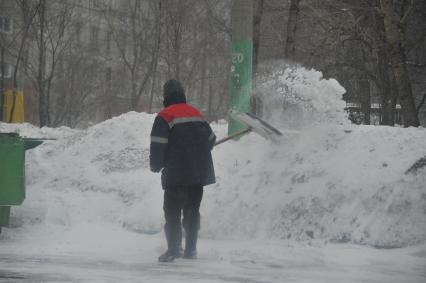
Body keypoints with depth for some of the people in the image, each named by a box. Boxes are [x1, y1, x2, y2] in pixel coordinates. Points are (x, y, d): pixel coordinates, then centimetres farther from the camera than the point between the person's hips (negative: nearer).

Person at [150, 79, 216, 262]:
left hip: (177, 173, -6)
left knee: (172, 210, -2)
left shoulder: (165, 117, -8)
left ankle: (174, 248, -11)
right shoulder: (196, 114, 13)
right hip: (199, 172, 6)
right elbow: (210, 139, 21)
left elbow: (158, 145, -12)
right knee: (192, 210, 13)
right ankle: (191, 249, 13)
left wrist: (155, 166, 4)